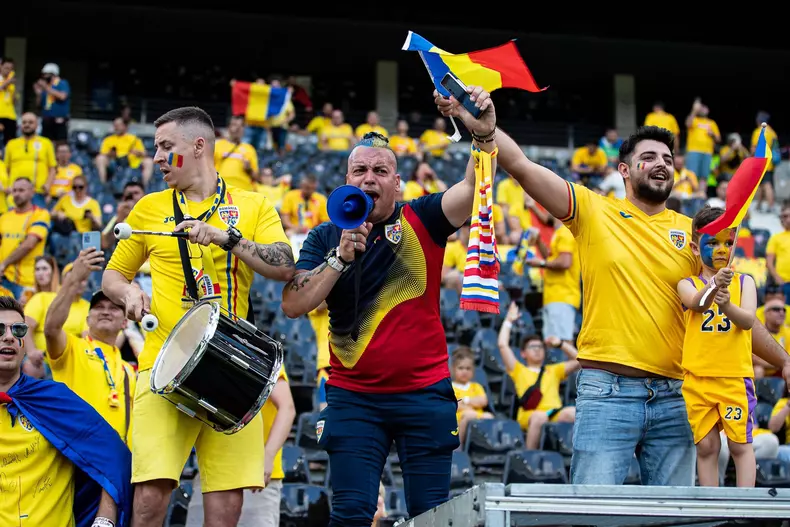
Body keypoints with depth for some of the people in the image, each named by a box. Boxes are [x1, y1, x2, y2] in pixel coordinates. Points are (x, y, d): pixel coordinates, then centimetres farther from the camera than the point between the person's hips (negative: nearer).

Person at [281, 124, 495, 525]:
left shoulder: (422, 221, 1)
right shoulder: (326, 237, 5)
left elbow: (475, 186, -14)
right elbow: (293, 306, -5)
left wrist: (484, 136, -32)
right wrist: (341, 257, -14)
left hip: (425, 394, -1)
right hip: (353, 398, 1)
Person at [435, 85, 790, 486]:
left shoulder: (692, 233, 11)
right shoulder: (594, 211, 4)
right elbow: (521, 165, -7)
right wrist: (478, 124, -22)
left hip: (673, 397, 3)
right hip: (607, 392, -3)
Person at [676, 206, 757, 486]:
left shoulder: (744, 282, 4)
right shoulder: (688, 284, 4)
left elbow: (748, 320, -11)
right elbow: (697, 304, -19)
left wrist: (728, 306, -33)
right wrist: (714, 285, -40)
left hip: (736, 377, 0)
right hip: (698, 378, 1)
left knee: (740, 444, 1)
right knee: (706, 446, 5)